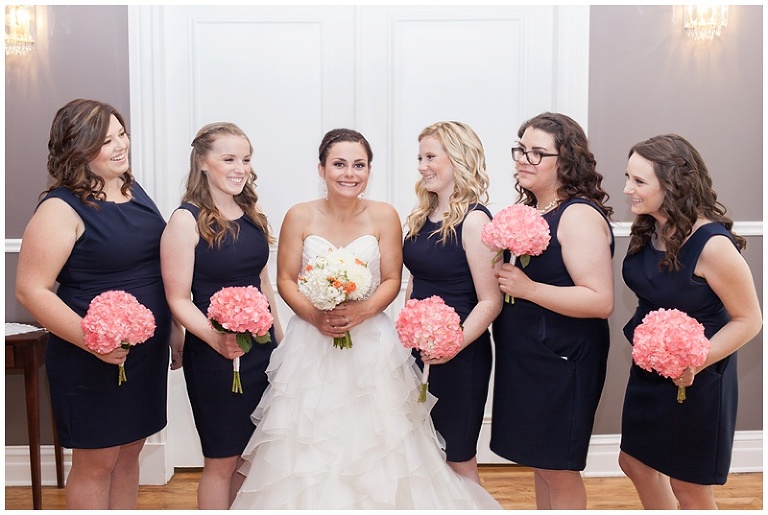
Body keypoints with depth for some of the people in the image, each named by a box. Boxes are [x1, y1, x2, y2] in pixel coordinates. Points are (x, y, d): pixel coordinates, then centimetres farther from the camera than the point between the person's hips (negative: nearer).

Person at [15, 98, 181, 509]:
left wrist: (174, 327, 16)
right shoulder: (61, 209, -16)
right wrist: (93, 340, -26)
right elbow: (31, 291, -18)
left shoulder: (133, 189, 7)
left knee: (129, 450, 19)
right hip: (93, 362, -7)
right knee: (96, 460, 8)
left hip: (147, 351, 7)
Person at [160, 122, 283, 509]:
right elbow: (179, 299, -14)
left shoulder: (251, 213, 7)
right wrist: (216, 338, -30)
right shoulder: (186, 220, -12)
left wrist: (279, 336, 16)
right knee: (222, 459, 8)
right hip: (215, 356, -6)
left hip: (262, 348, 6)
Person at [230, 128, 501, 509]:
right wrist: (314, 315, -16)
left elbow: (392, 280, 0)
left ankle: (377, 500, 23)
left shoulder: (384, 216, -1)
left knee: (372, 442, 3)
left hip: (371, 342, 0)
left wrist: (363, 310, -18)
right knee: (309, 446, 4)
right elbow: (285, 280, 1)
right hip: (311, 345, 0)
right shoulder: (299, 217, -1)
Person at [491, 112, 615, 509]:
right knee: (539, 461, 20)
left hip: (562, 361, -8)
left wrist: (527, 288, -25)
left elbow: (600, 301, -25)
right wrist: (505, 279, 3)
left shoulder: (579, 215, -17)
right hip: (526, 358, 9)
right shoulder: (529, 210, 8)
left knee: (558, 469, 6)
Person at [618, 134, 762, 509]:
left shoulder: (711, 243, -26)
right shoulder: (648, 229, -4)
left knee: (686, 485, 12)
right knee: (635, 462, 21)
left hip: (695, 380, -7)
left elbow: (749, 320, -18)